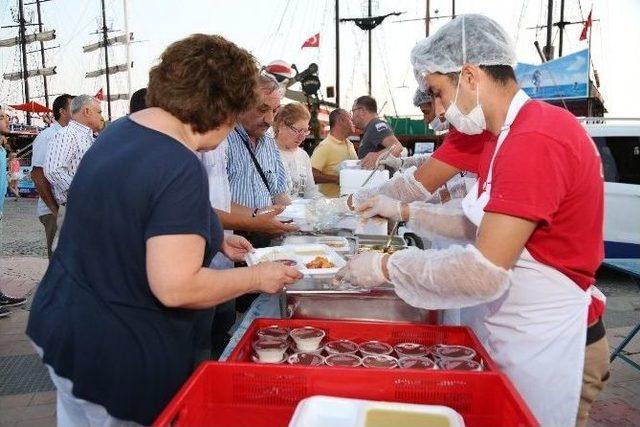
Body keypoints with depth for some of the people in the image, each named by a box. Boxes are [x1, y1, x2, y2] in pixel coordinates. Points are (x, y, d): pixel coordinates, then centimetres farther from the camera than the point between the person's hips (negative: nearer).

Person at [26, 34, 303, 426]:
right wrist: (258, 277, -15)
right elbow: (175, 288, -30)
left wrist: (214, 241, 12)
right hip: (121, 359, -8)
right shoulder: (182, 170, -28)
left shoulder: (119, 131, 1)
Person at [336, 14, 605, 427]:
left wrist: (387, 266, -20)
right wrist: (404, 211, 6)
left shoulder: (535, 140, -26)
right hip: (507, 329, 9)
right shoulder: (509, 134, 7)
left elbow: (485, 272, -30)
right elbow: (480, 225, 13)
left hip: (538, 343, -9)